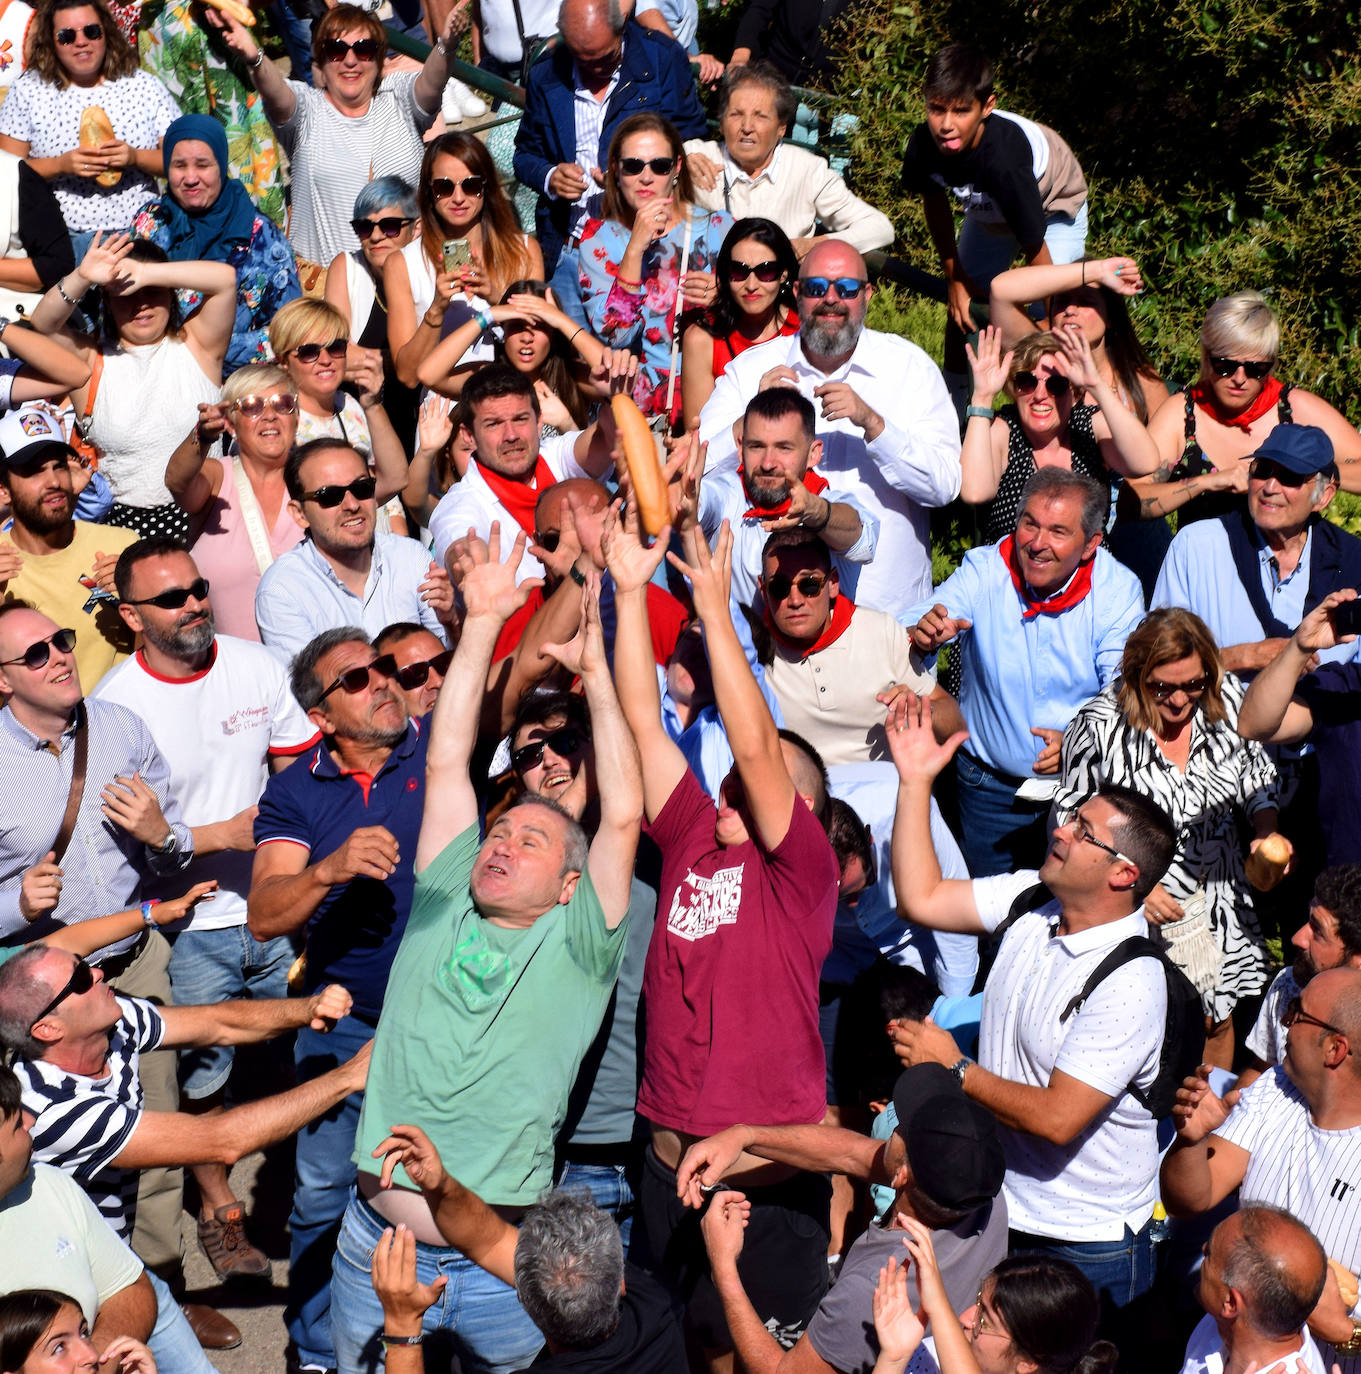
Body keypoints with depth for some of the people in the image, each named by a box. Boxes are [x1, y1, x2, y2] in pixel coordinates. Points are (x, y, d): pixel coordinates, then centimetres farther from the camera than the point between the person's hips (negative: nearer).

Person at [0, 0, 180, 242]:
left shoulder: (145, 86, 10)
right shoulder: (27, 90, 9)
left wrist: (136, 157, -11)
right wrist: (61, 165, -11)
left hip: (137, 231, 1)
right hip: (60, 234, -1)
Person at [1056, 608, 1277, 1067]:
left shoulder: (1227, 698, -7)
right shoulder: (1099, 727, -18)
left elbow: (1256, 780, 8)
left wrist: (1266, 831, -11)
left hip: (1216, 904, 4)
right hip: (1134, 908, -4)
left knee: (1217, 1025, 16)